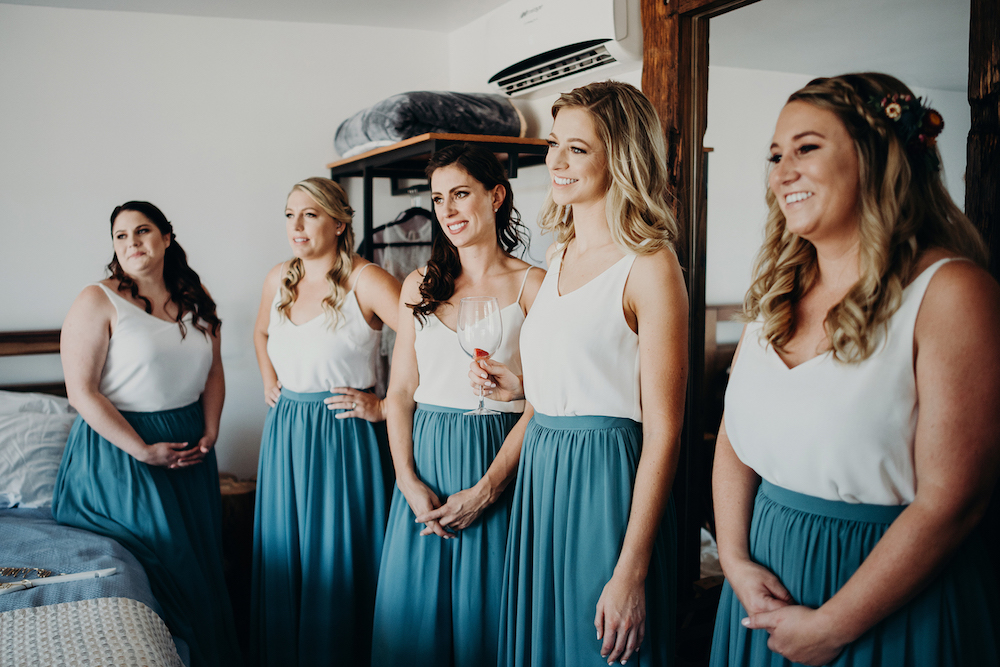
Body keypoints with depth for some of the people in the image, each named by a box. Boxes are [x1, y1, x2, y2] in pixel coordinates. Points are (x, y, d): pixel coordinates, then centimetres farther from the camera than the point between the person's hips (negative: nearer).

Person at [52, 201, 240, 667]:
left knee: (203, 557, 8)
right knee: (166, 563, -3)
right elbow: (81, 392, -15)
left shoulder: (195, 300, 7)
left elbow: (214, 372, 12)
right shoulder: (97, 301, -10)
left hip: (190, 447, 5)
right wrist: (143, 450, -17)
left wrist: (210, 433, -1)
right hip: (122, 448, -5)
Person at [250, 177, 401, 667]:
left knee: (338, 565, 2)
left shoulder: (365, 282, -14)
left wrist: (385, 407, -17)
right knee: (283, 562, 15)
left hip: (343, 437, -6)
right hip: (285, 434, 6)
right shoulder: (278, 279, 7)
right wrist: (270, 382, 16)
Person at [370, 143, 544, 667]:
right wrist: (410, 482, -5)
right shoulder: (420, 285, 9)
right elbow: (400, 392, 8)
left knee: (485, 616, 7)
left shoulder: (532, 285, -4)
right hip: (424, 465, 4)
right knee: (414, 614, 11)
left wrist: (485, 490, -13)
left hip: (497, 461, -3)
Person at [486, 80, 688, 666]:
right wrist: (521, 386, 6)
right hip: (541, 472, 8)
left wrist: (632, 572, -18)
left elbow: (662, 432, -16)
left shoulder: (650, 265, -13)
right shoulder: (561, 254, 11)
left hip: (608, 480, -7)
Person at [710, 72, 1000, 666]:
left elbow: (951, 501, -19)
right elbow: (735, 438, 7)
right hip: (767, 578, 6)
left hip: (893, 610, -6)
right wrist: (735, 560, -6)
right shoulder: (780, 291, 3)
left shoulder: (950, 292, -17)